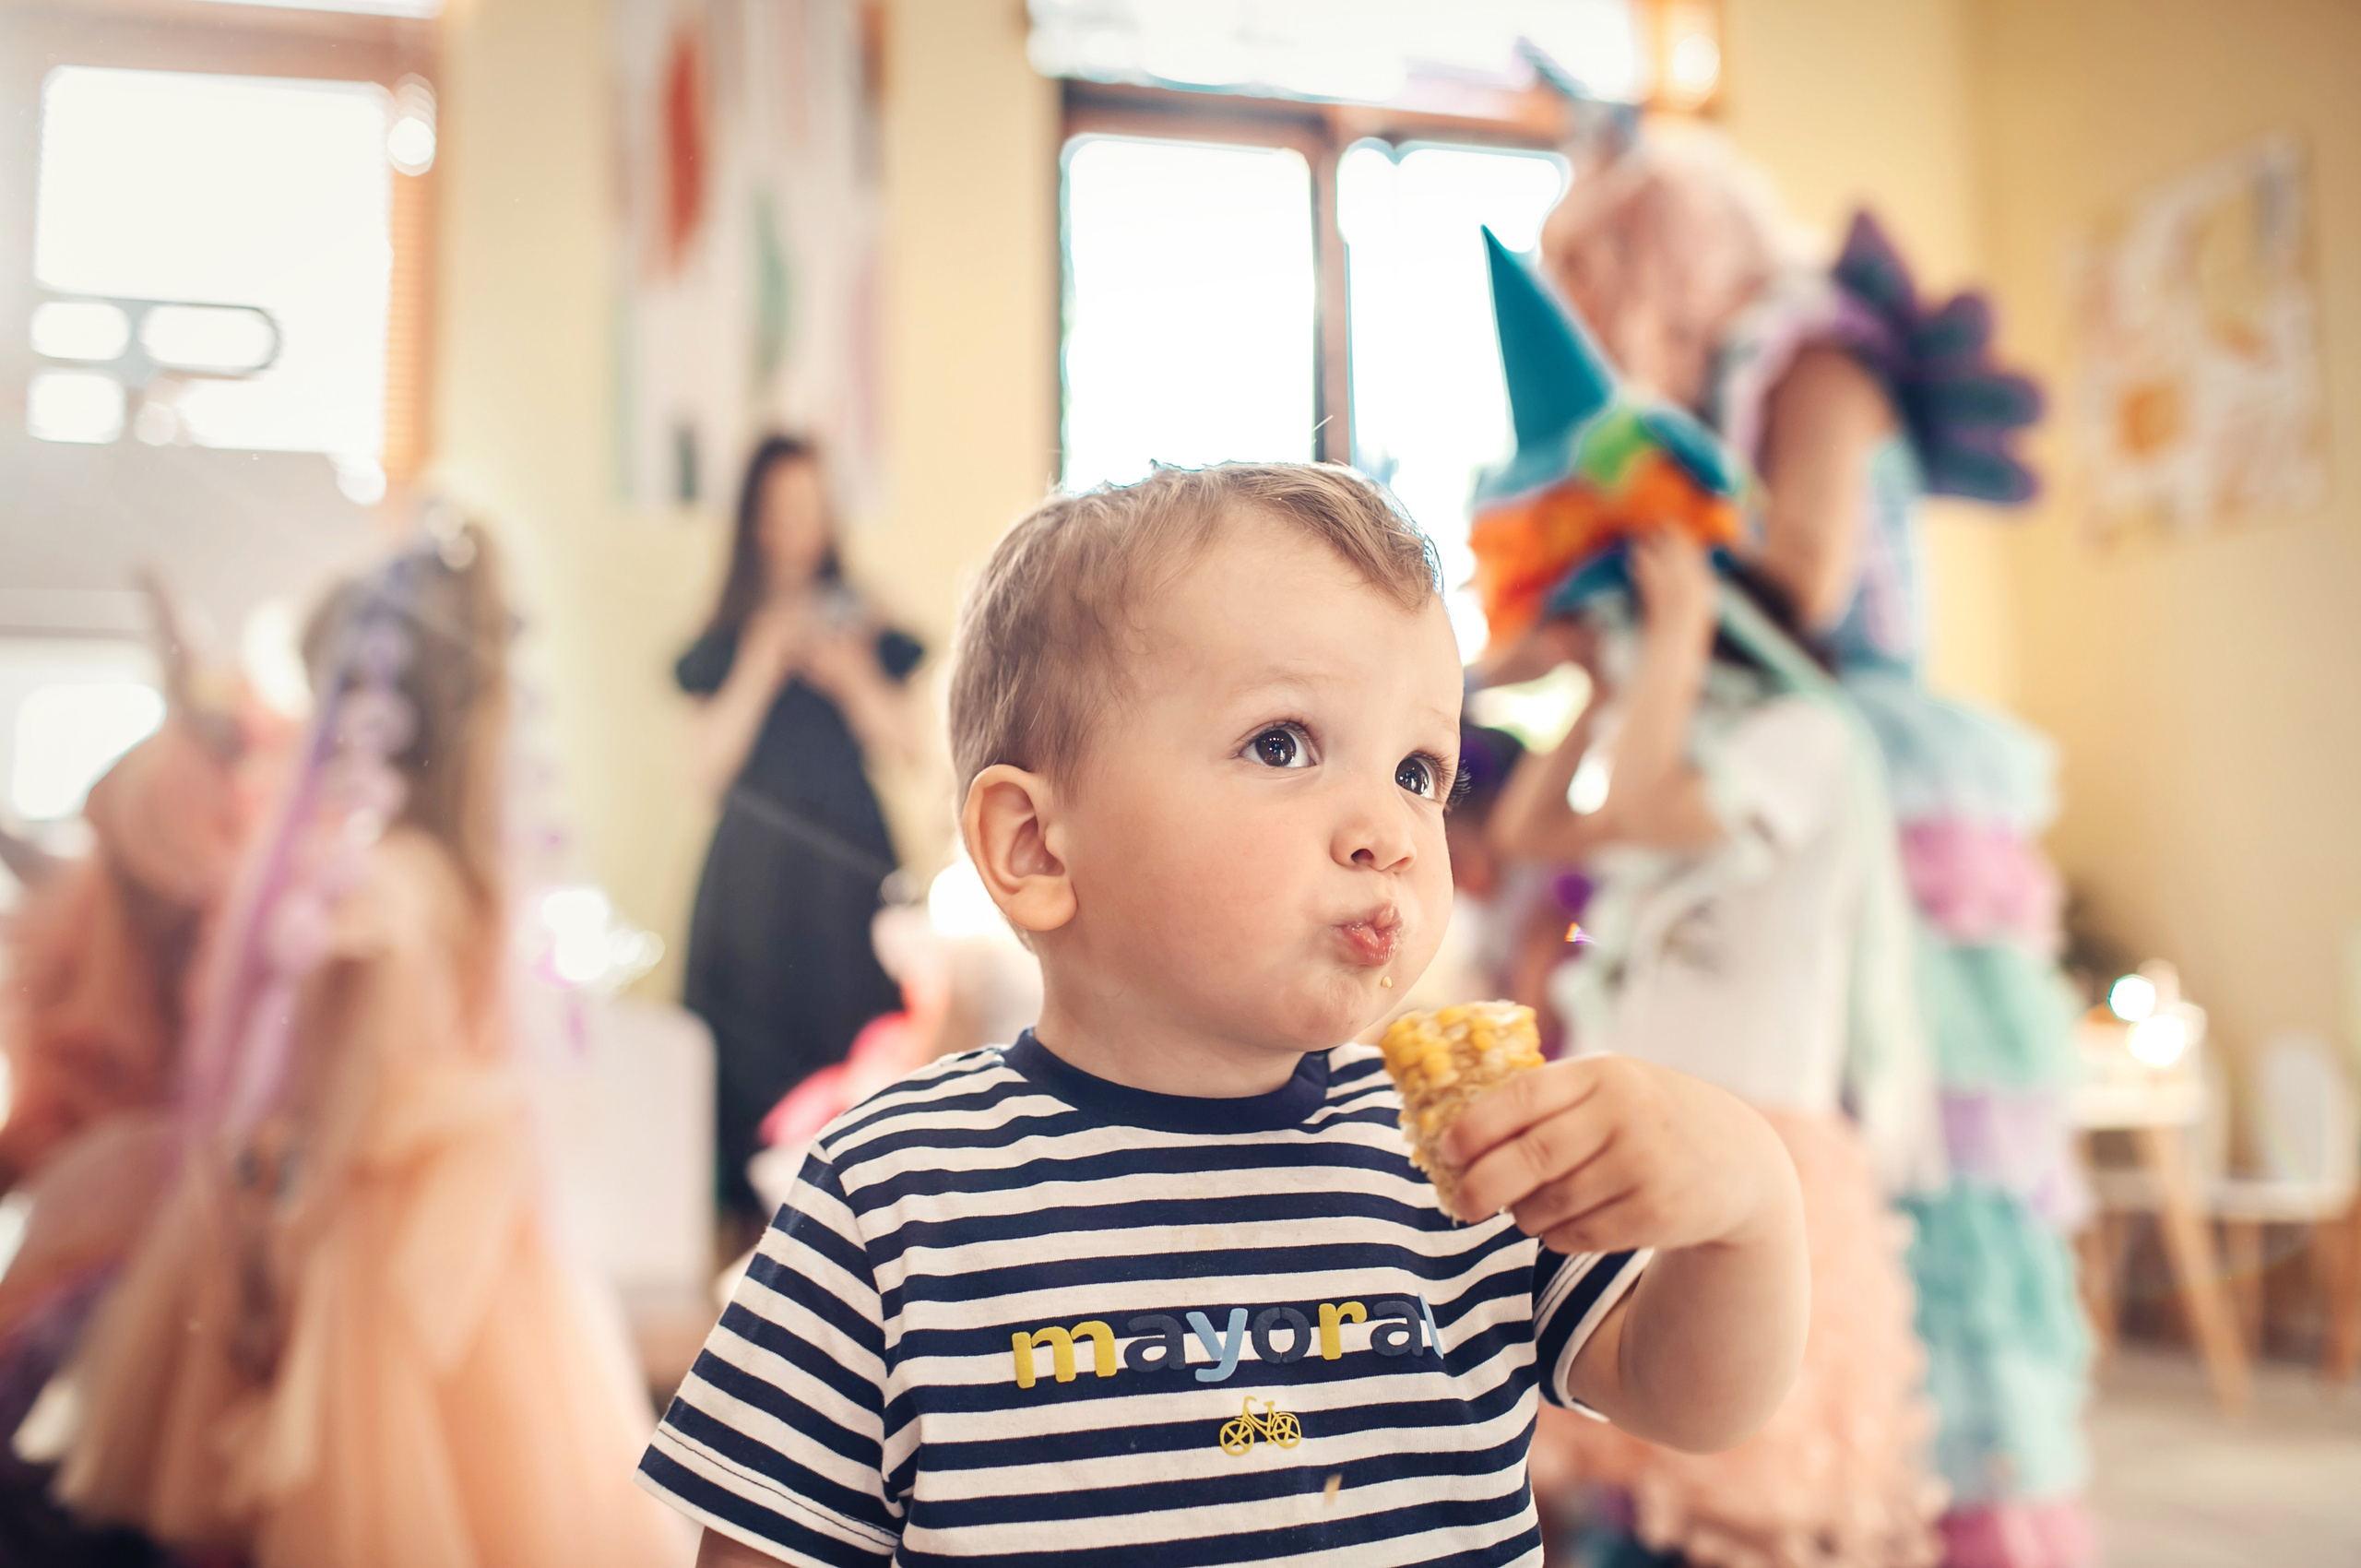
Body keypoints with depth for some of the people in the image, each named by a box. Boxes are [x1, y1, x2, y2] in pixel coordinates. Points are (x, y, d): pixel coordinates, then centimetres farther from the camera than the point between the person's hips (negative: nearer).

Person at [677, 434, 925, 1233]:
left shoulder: (859, 622, 10)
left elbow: (905, 745, 4)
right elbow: (709, 763, -1)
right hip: (755, 865, 0)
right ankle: (757, 1212, 2)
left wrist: (851, 676, -10)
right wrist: (762, 664, -7)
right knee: (756, 1030, -4)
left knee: (849, 1020, -6)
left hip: (849, 860, 0)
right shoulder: (726, 639, 9)